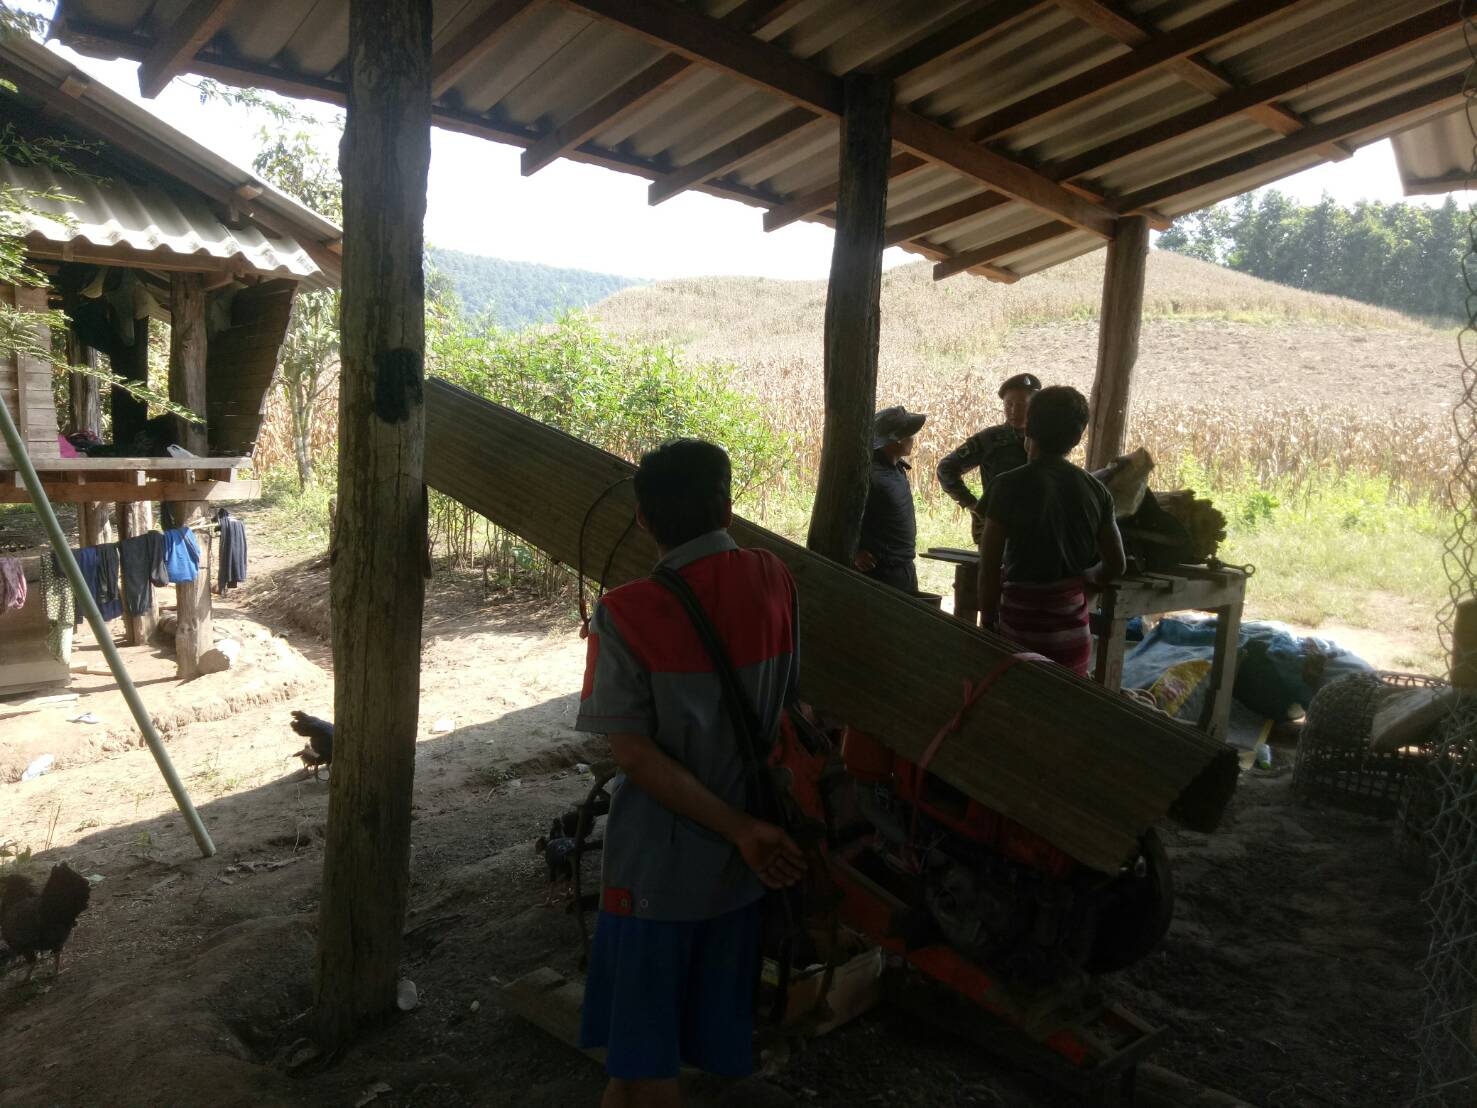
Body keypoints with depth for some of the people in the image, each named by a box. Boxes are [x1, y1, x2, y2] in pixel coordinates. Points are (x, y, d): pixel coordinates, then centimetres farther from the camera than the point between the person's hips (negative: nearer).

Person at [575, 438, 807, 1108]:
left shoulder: (626, 613, -19)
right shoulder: (775, 582, -7)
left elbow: (633, 755, -21)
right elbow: (786, 706, 3)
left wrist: (743, 829, -16)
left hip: (659, 863, -4)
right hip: (737, 859, 5)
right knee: (712, 1035, 22)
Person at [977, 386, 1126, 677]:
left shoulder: (1009, 486, -12)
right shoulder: (1094, 489, 2)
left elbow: (989, 569, -11)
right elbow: (1116, 565, 9)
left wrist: (987, 625, 0)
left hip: (1021, 631, -4)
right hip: (1073, 632, 4)